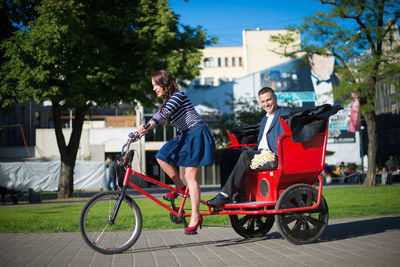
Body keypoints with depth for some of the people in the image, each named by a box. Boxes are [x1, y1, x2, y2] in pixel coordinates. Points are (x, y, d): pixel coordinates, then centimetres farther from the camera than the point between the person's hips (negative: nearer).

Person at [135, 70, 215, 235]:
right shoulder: (168, 101, 17)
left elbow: (163, 114, -27)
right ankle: (181, 188, 9)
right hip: (185, 136, 9)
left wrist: (147, 127, -39)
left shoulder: (178, 95, -12)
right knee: (162, 157, -5)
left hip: (197, 135, -9)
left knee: (190, 175, -12)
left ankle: (196, 216, -10)